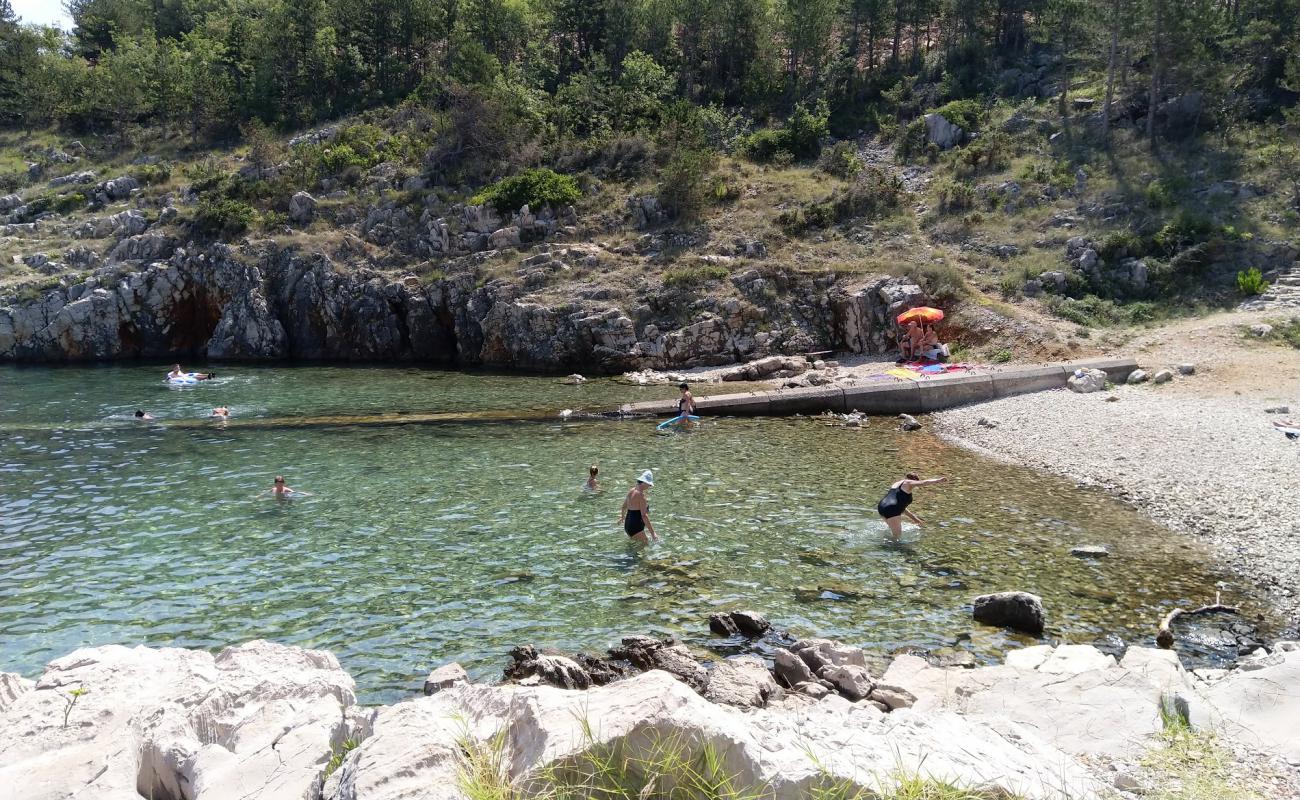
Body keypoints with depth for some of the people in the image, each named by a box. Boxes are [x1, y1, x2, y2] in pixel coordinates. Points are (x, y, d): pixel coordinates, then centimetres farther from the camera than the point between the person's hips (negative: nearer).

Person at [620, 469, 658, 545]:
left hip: (628, 524, 10)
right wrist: (652, 533, -24)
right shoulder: (641, 495, -18)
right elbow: (644, 515, -24)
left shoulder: (631, 491, 9)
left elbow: (624, 506, 26)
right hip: (636, 527, -10)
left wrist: (623, 517, 46)